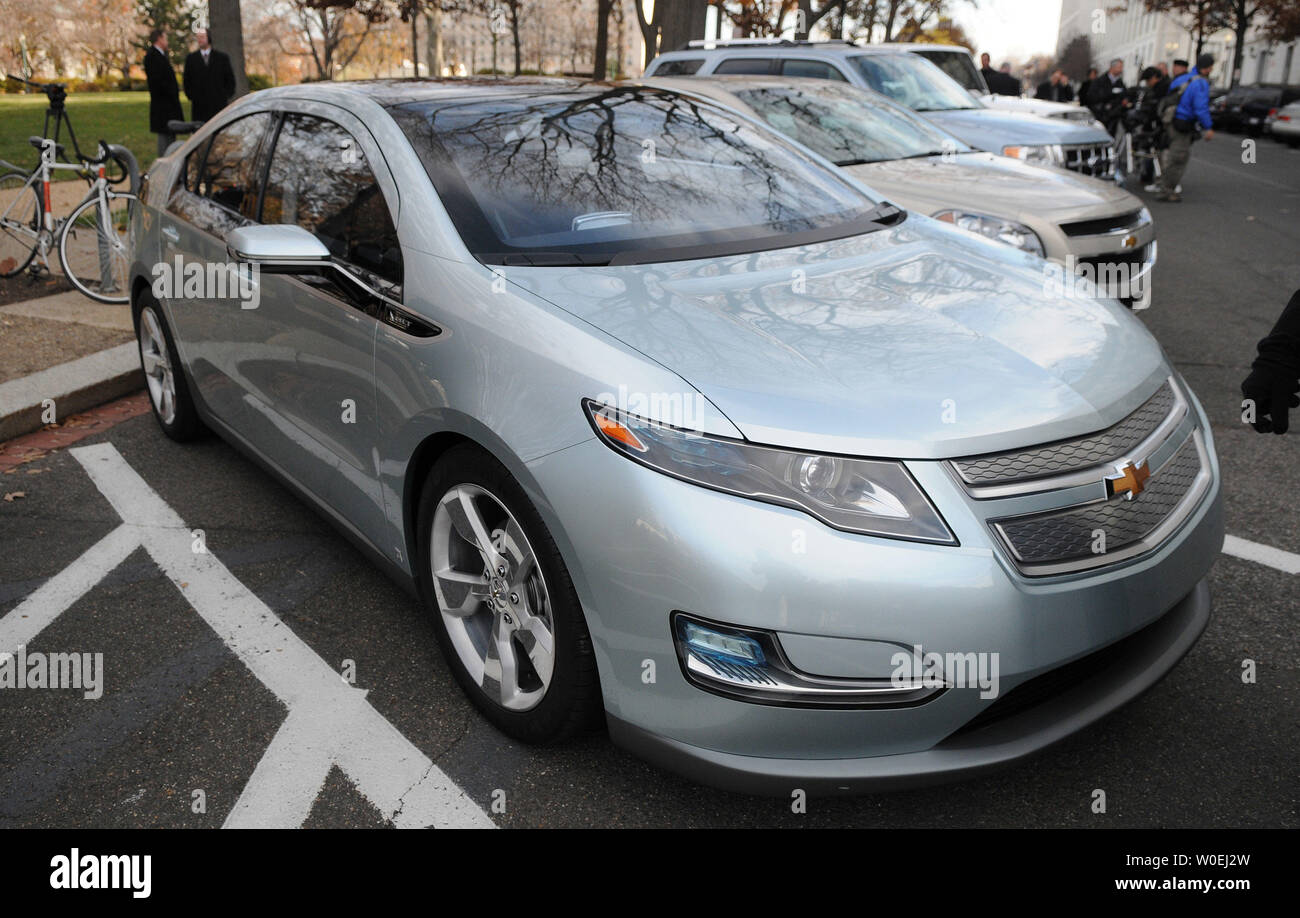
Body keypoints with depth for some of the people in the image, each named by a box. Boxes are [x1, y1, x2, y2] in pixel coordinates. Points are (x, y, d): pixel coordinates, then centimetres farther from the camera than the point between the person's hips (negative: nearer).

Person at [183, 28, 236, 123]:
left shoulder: (222, 57, 8)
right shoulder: (191, 58, 10)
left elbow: (230, 79, 9)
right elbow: (187, 80, 12)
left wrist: (226, 95, 0)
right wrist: (191, 96, 2)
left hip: (219, 104, 0)